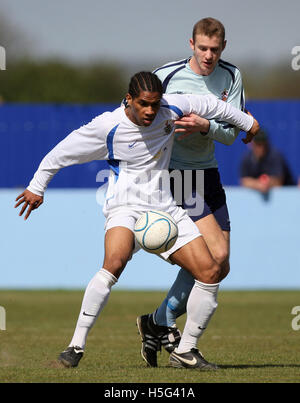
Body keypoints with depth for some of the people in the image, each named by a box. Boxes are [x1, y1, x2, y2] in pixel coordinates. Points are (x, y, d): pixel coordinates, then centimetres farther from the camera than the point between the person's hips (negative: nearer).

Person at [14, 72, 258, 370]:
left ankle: (185, 351, 10)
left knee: (210, 272, -5)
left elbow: (209, 105, 16)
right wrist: (37, 187, 8)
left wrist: (246, 122, 29)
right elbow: (62, 153, -1)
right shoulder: (108, 127, -14)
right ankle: (76, 346, -29)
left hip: (165, 209, 5)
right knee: (114, 262, -35)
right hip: (126, 208, -5)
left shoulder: (171, 108, -4)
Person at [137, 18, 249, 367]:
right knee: (216, 254, -19)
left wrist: (204, 127, -25)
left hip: (208, 174, 6)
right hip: (174, 177, -6)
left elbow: (231, 135, -6)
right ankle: (162, 321, -6)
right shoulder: (166, 76, -11)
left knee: (219, 269, 3)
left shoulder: (231, 77, 1)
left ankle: (158, 324, 15)